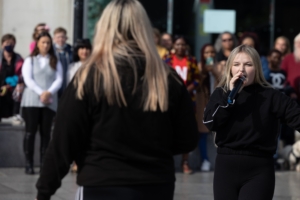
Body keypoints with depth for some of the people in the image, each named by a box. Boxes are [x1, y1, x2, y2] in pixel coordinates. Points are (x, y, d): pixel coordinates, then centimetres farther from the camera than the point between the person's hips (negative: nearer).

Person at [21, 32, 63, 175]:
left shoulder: (55, 62, 16)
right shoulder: (30, 60, 11)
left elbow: (59, 80, 4)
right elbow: (28, 79, -1)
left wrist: (49, 92, -14)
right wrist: (40, 93, -14)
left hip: (49, 102, 2)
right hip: (31, 100, -2)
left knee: (46, 132, -1)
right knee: (30, 132, -6)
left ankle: (44, 163, 0)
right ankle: (29, 164, -6)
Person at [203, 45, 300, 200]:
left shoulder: (270, 96, -3)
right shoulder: (221, 94, 4)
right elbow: (210, 123, -9)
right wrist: (230, 95, -16)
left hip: (259, 171, -3)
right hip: (226, 168, 3)